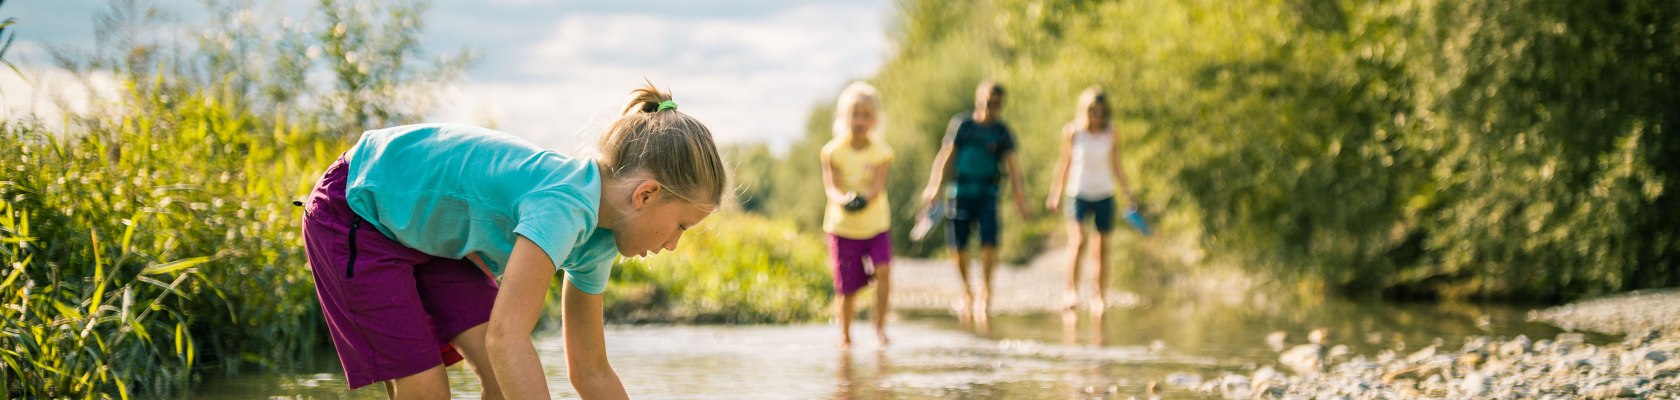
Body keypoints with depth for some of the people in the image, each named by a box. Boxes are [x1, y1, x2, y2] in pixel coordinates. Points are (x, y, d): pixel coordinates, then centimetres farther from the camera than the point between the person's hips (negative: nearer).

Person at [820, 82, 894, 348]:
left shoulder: (881, 151, -4)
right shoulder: (834, 151, -6)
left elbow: (879, 184, -16)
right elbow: (831, 186, -16)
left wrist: (865, 197, -39)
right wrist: (843, 200, -39)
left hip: (876, 225, 1)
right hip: (842, 226, -1)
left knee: (883, 269, -21)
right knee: (847, 287, 3)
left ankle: (880, 324, -6)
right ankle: (845, 335, 22)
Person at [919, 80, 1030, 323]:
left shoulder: (1001, 132, 5)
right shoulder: (961, 124, 4)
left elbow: (1011, 165, 0)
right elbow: (945, 156, 6)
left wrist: (1018, 194, -11)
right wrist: (935, 186, -1)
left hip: (987, 193, 0)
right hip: (960, 191, 0)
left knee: (989, 243, -15)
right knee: (958, 246, 2)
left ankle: (984, 294, -3)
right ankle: (966, 292, 24)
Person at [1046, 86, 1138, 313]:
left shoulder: (1110, 134, 0)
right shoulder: (1072, 132, -3)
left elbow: (1116, 166, 9)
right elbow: (1064, 164, 6)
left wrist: (1128, 193, 7)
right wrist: (1055, 194, 7)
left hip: (1104, 195, 2)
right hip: (1079, 193, -2)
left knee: (1102, 247, 3)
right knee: (1078, 240, -20)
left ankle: (1098, 297, 11)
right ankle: (1071, 292, -15)